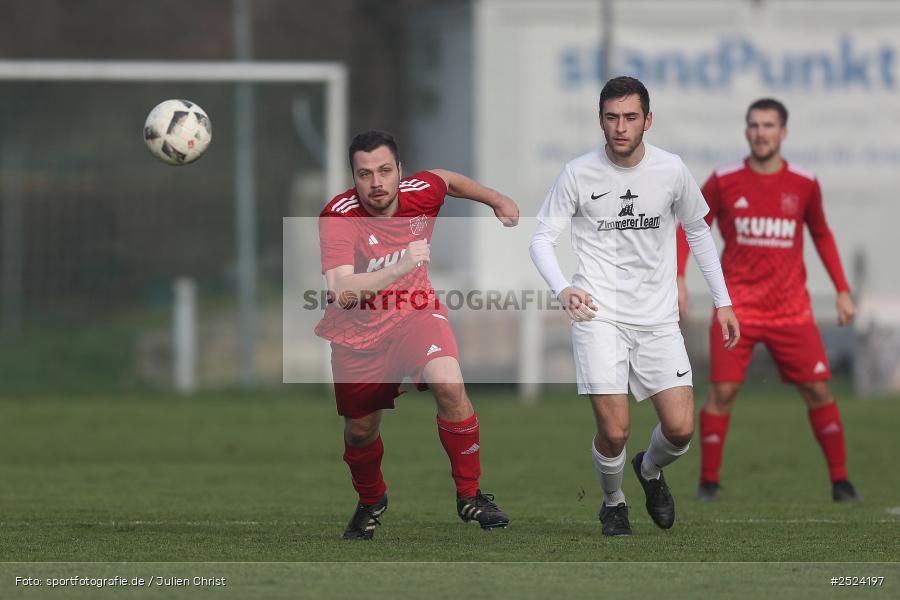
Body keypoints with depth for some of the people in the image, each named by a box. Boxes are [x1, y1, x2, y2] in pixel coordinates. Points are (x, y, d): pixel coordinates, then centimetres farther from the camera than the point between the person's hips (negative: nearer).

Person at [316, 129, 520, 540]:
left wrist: (497, 200, 20)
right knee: (360, 430, 12)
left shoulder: (421, 192, -15)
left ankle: (469, 495, -10)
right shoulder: (338, 217, -27)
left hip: (416, 313, 1)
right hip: (358, 330, -1)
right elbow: (339, 289, -40)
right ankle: (370, 501, 47)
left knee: (449, 385, -27)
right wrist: (403, 266, -49)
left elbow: (448, 180, 12)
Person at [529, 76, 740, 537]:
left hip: (658, 319, 2)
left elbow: (698, 231, 16)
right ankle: (613, 502, 18)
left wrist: (723, 301, 15)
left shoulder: (671, 170, 0)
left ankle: (651, 470, 28)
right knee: (614, 431, -13)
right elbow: (541, 239, -3)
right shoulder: (578, 174, -6)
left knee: (680, 428, -8)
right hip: (599, 315, -2)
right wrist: (563, 289, -22)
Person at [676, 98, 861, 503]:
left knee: (818, 390, -3)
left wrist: (842, 291, 12)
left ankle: (840, 481, 7)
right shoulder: (724, 182, -1)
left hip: (790, 309, 1)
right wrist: (678, 278, -7)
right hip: (737, 308, -1)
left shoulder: (804, 185, 3)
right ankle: (708, 482, 3)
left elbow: (822, 236, 17)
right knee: (722, 391, -9)